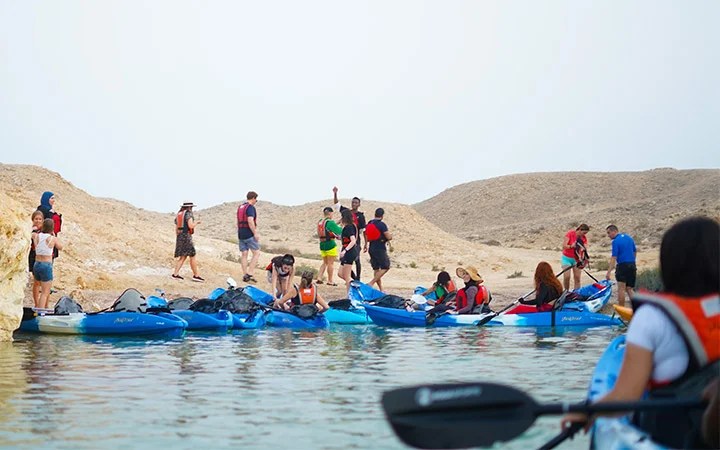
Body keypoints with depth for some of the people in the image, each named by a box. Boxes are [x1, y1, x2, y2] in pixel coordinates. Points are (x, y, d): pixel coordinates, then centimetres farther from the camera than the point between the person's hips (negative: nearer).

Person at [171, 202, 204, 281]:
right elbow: (190, 226, -20)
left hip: (179, 236, 8)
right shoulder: (188, 213, -9)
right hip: (186, 236, -8)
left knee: (183, 257, 11)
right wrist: (196, 222, 0)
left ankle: (175, 274, 3)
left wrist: (178, 240, 22)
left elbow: (176, 229, 17)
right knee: (192, 256, -2)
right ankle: (196, 275, 1)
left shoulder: (178, 215, 16)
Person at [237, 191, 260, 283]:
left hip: (241, 234, 8)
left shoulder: (240, 207, 16)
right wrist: (255, 233, -20)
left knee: (244, 254, 8)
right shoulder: (251, 207, -11)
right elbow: (250, 221, -22)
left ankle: (245, 275, 8)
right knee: (256, 253, -2)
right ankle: (249, 273, -10)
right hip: (249, 234, -8)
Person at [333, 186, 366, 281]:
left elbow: (363, 230, -3)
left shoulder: (361, 215, -2)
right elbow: (336, 204, 9)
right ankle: (353, 277, 19)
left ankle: (358, 279, 4)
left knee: (356, 259, -4)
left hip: (356, 241, -5)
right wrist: (335, 193, -5)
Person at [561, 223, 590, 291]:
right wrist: (571, 246, -40)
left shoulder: (584, 238, -5)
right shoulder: (570, 234, -15)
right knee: (566, 276, -14)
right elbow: (564, 246, -21)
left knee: (577, 278, -5)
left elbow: (585, 249, -13)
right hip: (567, 258, -3)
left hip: (577, 259, 3)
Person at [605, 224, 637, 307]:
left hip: (622, 266, -7)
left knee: (621, 289, -3)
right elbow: (635, 251, 18)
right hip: (632, 265, 7)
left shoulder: (616, 241, -12)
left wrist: (609, 272, -20)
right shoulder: (629, 238, 11)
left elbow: (614, 258, -18)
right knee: (629, 289, 13)